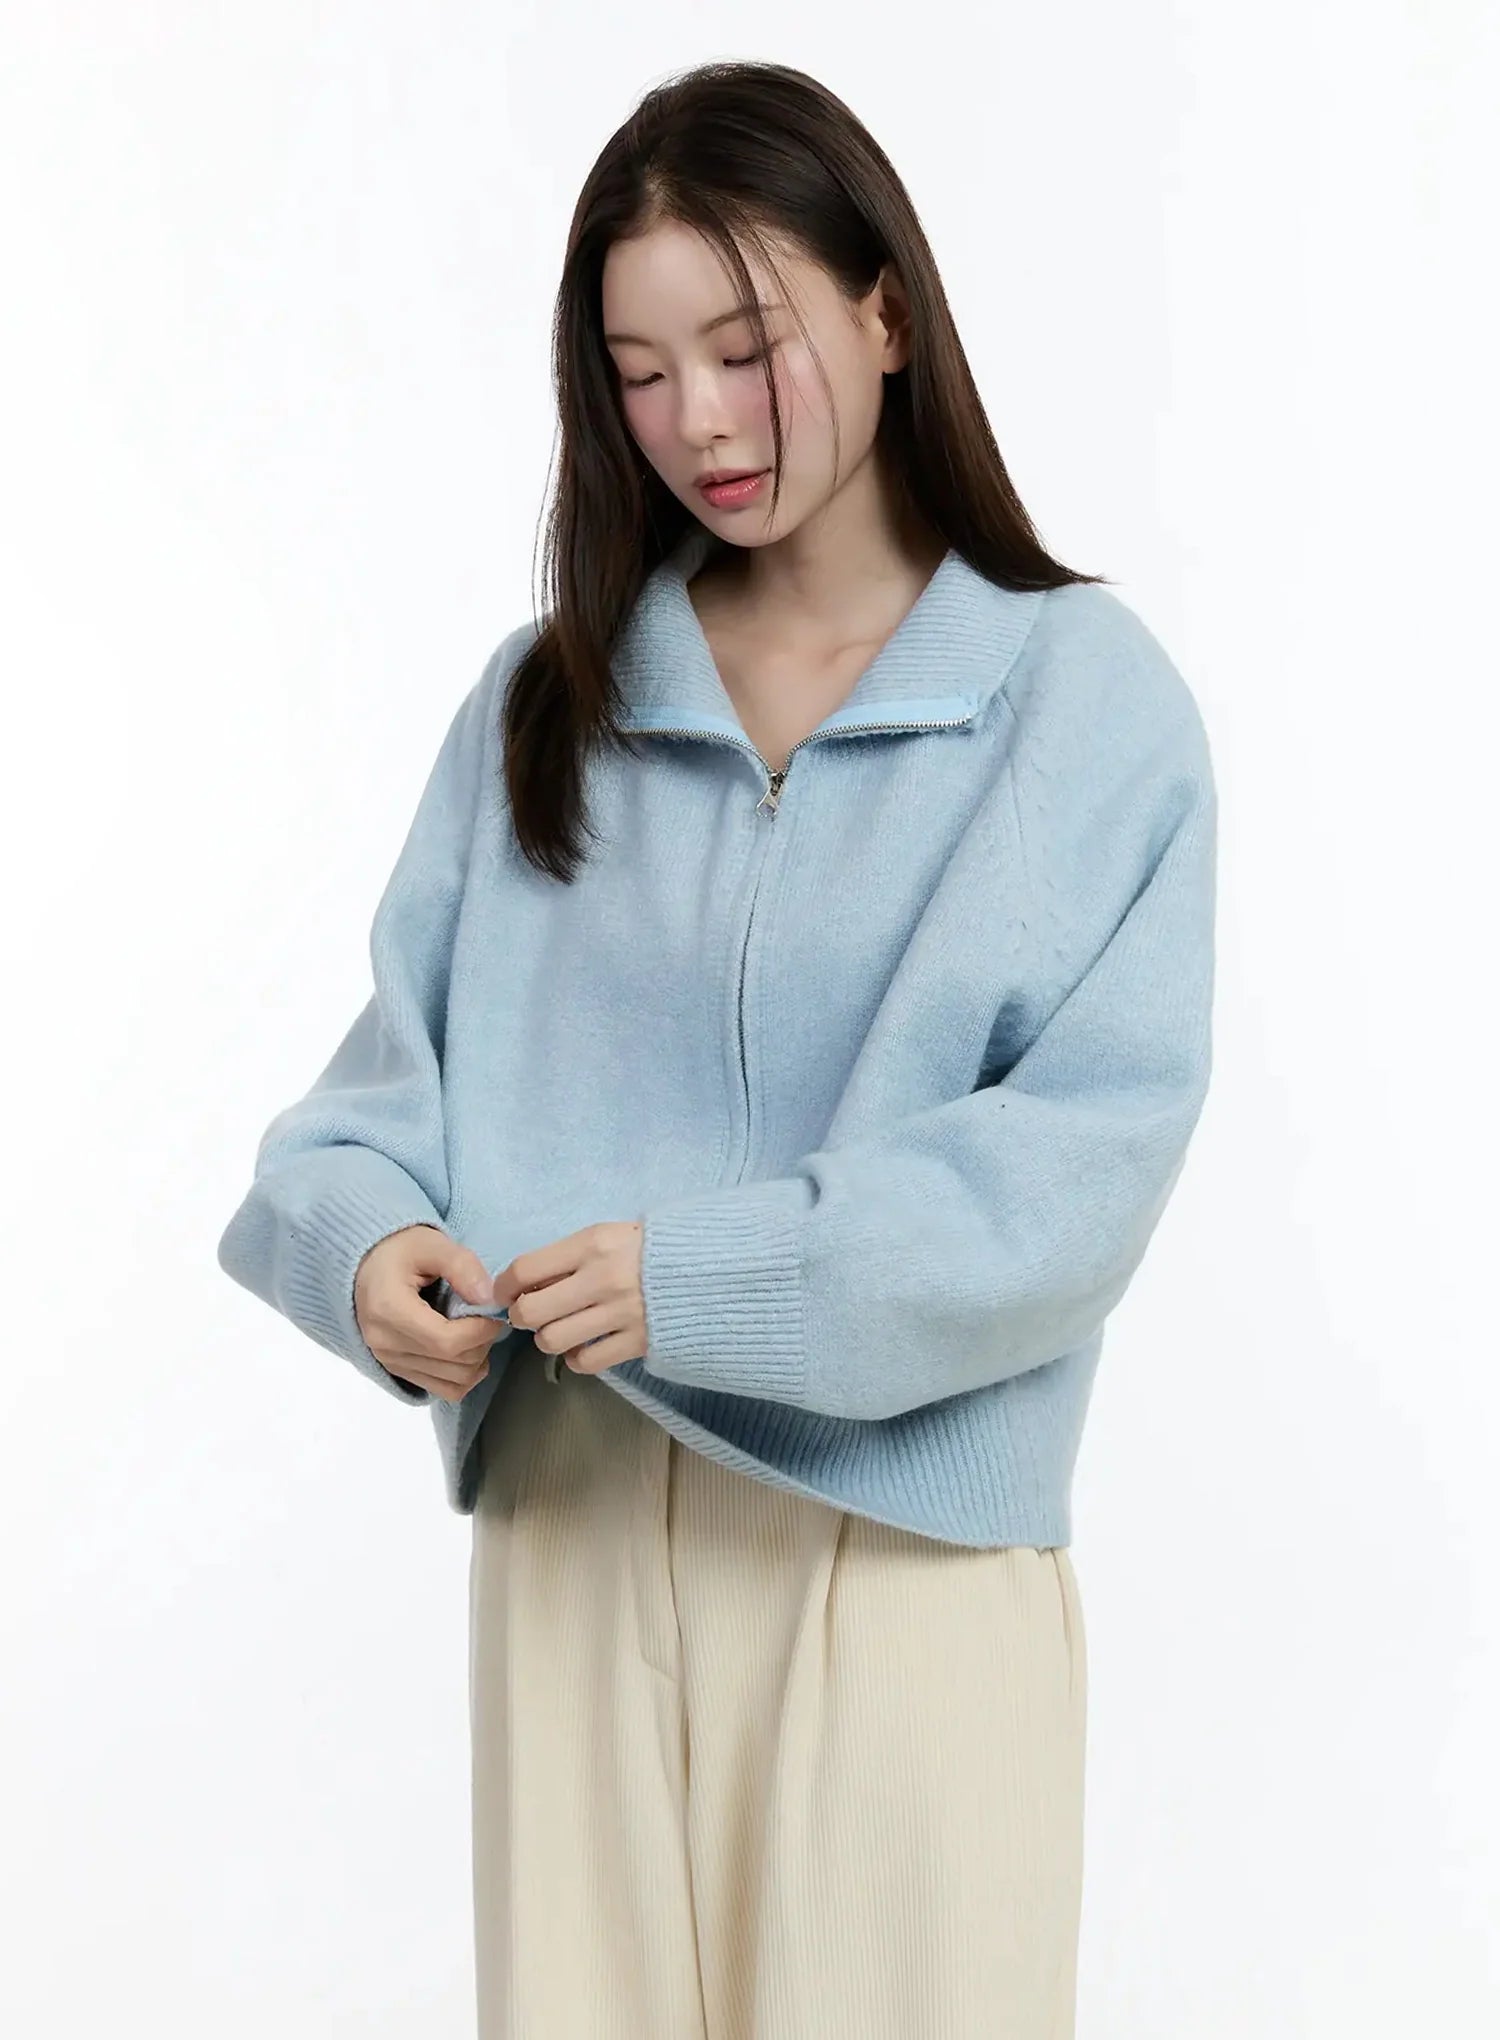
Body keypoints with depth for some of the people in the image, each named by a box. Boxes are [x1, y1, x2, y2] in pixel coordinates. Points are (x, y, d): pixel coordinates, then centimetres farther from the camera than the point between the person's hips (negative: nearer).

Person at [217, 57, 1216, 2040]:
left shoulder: (1085, 693, -2)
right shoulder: (544, 695, 9)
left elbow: (1097, 1139, -10)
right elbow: (408, 1047, 8)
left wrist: (719, 1276, -21)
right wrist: (366, 1231, -15)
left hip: (910, 1527, -2)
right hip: (572, 1511, 3)